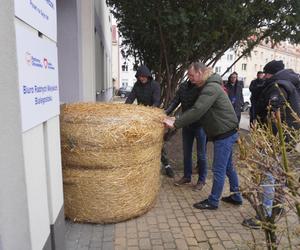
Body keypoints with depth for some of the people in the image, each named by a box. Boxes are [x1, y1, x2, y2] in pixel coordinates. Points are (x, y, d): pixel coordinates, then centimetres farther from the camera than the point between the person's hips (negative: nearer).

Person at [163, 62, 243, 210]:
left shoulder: (211, 88, -20)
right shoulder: (207, 86, 13)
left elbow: (197, 111, -30)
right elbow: (196, 109, 15)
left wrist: (175, 124, -26)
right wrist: (177, 119, 5)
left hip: (225, 133, -10)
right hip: (225, 132, 10)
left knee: (219, 169, 1)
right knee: (228, 167, 19)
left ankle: (213, 202, 15)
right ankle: (236, 196, 33)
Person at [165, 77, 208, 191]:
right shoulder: (183, 86, 2)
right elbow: (175, 101, 0)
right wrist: (165, 113, -18)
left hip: (200, 125, -5)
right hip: (186, 125, 6)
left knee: (201, 154, 8)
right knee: (186, 152, 17)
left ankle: (201, 180, 26)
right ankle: (187, 176, 34)